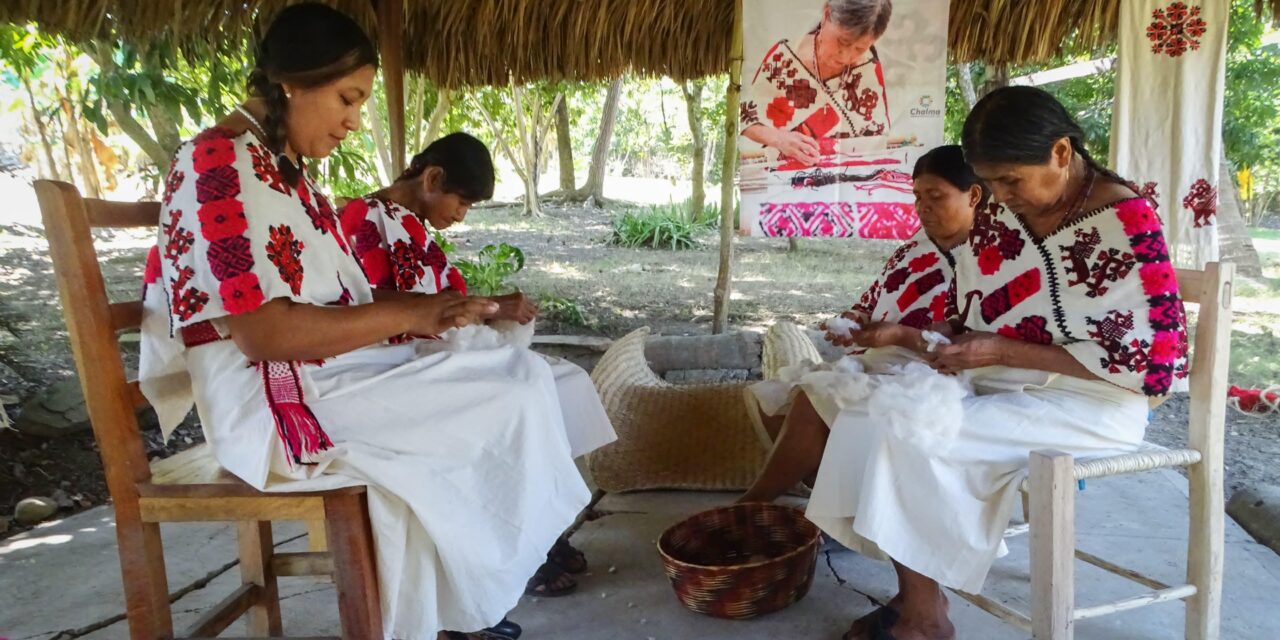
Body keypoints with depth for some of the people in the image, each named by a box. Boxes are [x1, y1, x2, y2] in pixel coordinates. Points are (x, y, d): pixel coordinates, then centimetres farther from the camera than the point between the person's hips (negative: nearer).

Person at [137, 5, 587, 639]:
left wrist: (425, 312, 1)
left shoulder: (282, 167, 16)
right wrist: (407, 315, -16)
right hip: (279, 403, -9)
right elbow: (266, 331, -23)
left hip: (324, 378, 9)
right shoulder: (221, 164, -15)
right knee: (516, 388, -13)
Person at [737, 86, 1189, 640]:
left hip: (1090, 402, -7)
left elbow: (1152, 362, -16)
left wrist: (1003, 350, -20)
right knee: (877, 407, -13)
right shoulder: (1001, 215, 5)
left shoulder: (1126, 223, -15)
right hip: (1006, 384, 7)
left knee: (914, 428, -24)